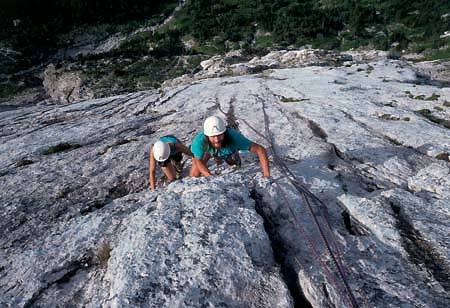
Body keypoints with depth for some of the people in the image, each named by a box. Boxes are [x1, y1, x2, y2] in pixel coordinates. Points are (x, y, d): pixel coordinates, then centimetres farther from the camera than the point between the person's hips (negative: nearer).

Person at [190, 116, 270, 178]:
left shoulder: (233, 137, -48)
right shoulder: (200, 140, -46)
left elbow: (261, 150, -44)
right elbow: (199, 161, -26)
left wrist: (266, 175, -52)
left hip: (229, 147, 1)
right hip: (208, 150, 0)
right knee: (194, 176, -2)